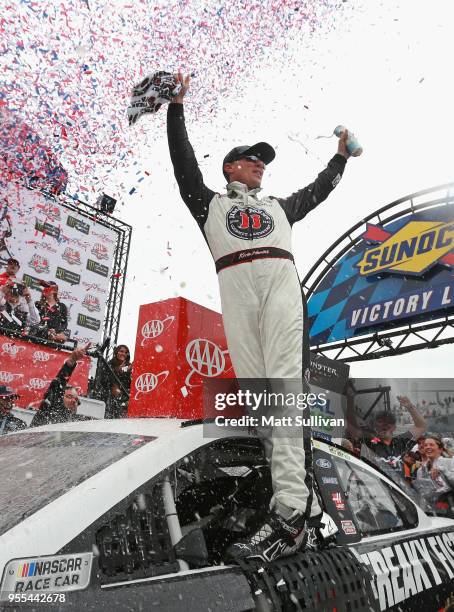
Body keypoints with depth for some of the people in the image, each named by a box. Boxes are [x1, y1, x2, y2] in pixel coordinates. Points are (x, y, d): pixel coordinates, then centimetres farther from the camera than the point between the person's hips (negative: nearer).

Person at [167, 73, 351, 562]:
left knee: (285, 384, -18)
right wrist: (176, 105, 25)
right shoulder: (210, 203, 31)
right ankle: (305, 500, -8)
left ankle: (290, 513, -25)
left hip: (281, 281, 1)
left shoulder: (277, 207, 38)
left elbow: (316, 192, 46)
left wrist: (340, 156, 54)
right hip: (237, 288, -1)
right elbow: (183, 161, 24)